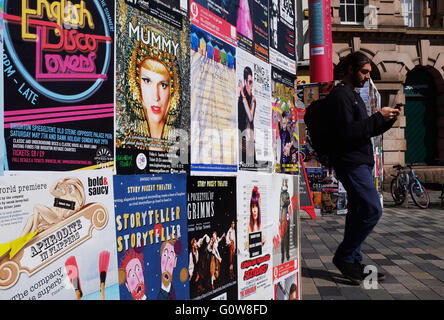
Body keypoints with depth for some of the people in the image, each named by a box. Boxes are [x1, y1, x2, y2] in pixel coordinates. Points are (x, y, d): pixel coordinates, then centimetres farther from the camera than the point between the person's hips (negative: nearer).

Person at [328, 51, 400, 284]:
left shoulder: (353, 95, 23)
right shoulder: (340, 95, -9)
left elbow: (366, 131, 26)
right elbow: (348, 131, -20)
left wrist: (388, 119, 10)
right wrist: (378, 116, -15)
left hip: (360, 163, 10)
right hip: (350, 162, -10)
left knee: (359, 212, 9)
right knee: (372, 210, -13)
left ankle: (353, 264, 15)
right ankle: (344, 257, -2)